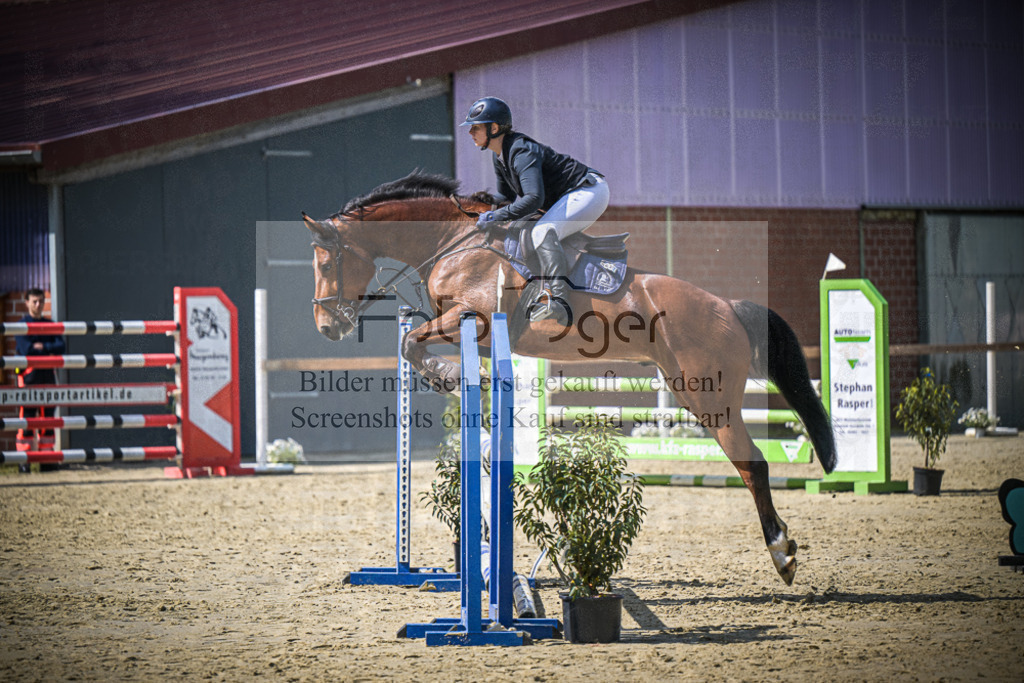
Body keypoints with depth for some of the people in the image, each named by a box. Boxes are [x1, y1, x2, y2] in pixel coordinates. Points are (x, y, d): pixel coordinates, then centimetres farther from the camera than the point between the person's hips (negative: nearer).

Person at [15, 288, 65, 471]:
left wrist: (41, 347, -11)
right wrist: (50, 350, -5)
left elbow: (60, 347, 2)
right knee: (27, 417, -8)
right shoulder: (22, 325, -1)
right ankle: (24, 461, -7)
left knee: (47, 417, 7)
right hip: (29, 374, -5)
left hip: (47, 373, 5)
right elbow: (26, 350, -14)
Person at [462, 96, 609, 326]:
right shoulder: (500, 156, 7)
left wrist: (497, 217, -36)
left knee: (542, 232, -32)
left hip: (589, 191, -11)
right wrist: (484, 215, 8)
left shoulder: (522, 152, -25)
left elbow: (534, 199, -37)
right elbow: (507, 197, 21)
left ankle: (558, 302, -42)